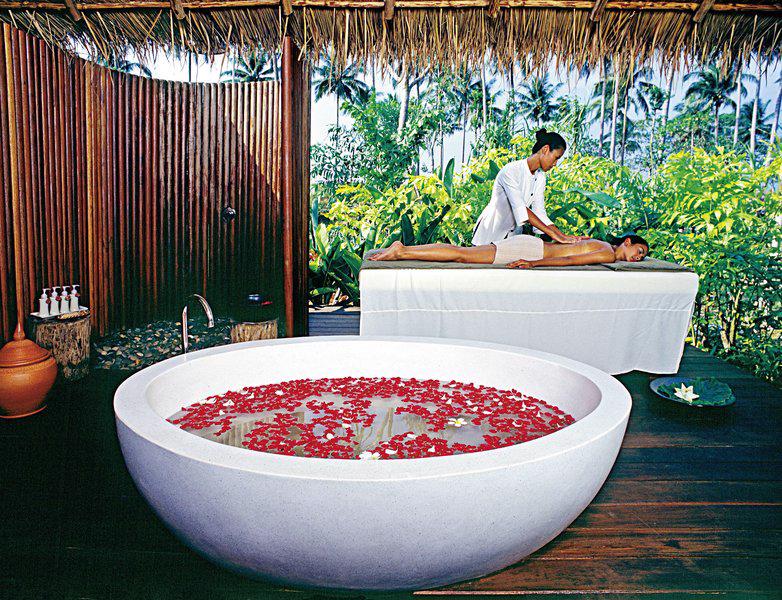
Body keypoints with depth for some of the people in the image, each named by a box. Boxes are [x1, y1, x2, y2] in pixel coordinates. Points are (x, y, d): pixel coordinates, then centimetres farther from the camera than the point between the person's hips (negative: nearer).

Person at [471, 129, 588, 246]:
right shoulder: (510, 171, -21)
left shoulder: (540, 178, 1)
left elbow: (540, 213, -4)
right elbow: (521, 210, -31)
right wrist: (554, 235, -35)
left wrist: (563, 236, -16)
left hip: (513, 236, 6)